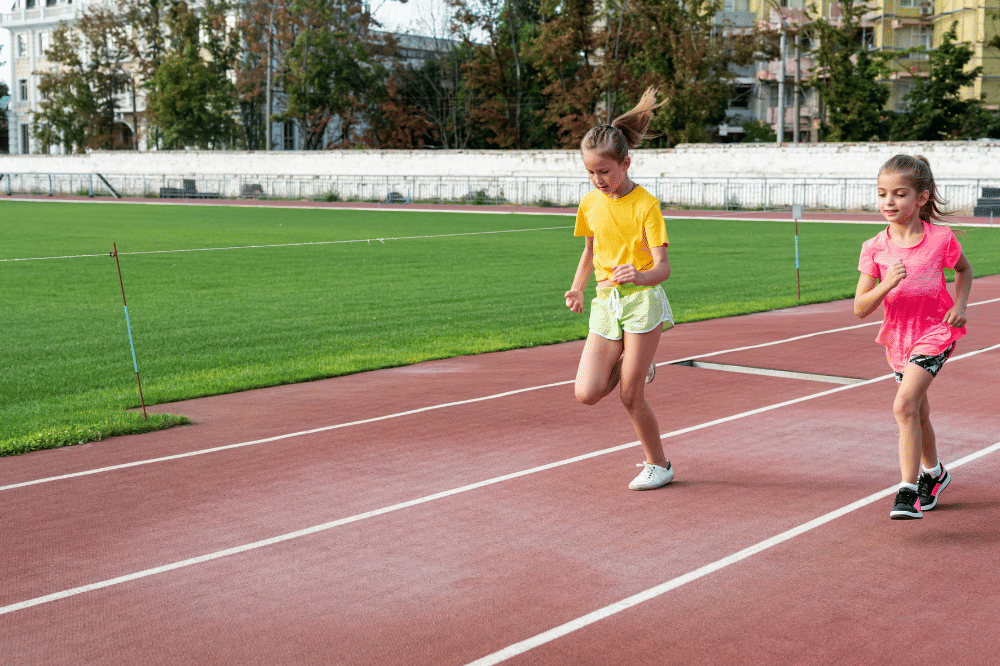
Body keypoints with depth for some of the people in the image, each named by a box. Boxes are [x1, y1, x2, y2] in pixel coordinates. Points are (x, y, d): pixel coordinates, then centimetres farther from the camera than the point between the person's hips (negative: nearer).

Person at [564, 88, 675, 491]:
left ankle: (658, 465, 17)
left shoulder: (645, 204, -11)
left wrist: (641, 276, -37)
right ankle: (639, 369, 24)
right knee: (587, 393, -7)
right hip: (605, 304, 5)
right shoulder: (589, 204, 6)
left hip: (642, 299, -5)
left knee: (630, 397, -5)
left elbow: (663, 267, -15)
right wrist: (577, 288, 6)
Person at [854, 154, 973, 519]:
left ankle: (908, 490, -17)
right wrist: (887, 283, -27)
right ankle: (933, 472, 45)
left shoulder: (941, 238, -13)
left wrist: (960, 304, -5)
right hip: (898, 336, 4)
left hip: (935, 330, -4)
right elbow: (860, 309, -11)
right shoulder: (874, 248, -10)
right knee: (918, 412, 19)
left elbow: (964, 269, 11)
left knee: (905, 404, -22)